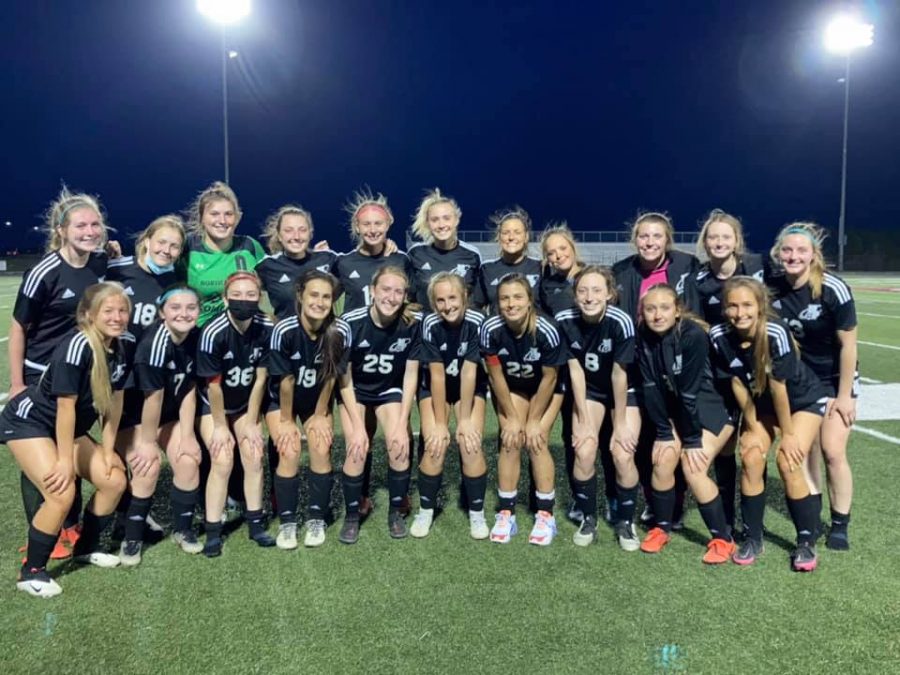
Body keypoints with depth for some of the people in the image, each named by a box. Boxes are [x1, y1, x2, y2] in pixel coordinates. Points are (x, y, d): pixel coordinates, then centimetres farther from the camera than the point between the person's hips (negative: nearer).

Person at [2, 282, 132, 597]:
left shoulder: (122, 346, -7)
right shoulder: (76, 346, -30)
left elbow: (114, 400, 0)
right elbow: (66, 406, -26)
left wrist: (107, 451, 1)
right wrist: (66, 460, -20)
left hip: (68, 428, 8)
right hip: (27, 421, -8)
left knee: (114, 481, 3)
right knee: (62, 492, -21)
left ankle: (86, 548, 25)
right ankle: (31, 571, 0)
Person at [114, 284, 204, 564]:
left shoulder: (196, 337, -13)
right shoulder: (155, 342, -32)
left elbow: (189, 390, -6)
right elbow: (152, 396, -25)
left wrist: (187, 435, -7)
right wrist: (148, 441, -16)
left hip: (168, 413, 6)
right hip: (131, 411, -5)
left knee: (189, 461, -7)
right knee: (148, 467, -19)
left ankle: (183, 529, 13)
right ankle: (132, 538, 1)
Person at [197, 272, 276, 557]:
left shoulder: (266, 328, -21)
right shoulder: (213, 332, -30)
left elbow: (260, 379, -12)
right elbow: (213, 385, -20)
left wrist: (251, 423, -7)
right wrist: (221, 426, -11)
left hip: (246, 403, 3)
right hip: (213, 405, -3)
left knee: (254, 458, -3)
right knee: (223, 462, -12)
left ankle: (256, 523, 11)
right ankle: (213, 532, -1)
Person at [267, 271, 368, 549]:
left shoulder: (340, 331, -25)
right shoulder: (284, 330, -30)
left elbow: (331, 377, -13)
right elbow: (286, 380, -20)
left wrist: (320, 415, -5)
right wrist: (287, 420, -10)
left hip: (317, 401, 2)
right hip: (281, 401, -1)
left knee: (321, 449, -14)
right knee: (290, 453, -16)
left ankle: (316, 519, 5)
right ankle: (287, 522, 2)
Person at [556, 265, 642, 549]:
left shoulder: (621, 322, -30)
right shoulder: (565, 321, -22)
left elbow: (619, 374, -22)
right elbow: (575, 370, -14)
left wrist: (620, 423, -14)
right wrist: (584, 420, -12)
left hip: (624, 391, -2)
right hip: (588, 391, 2)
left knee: (623, 456, -15)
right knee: (584, 452, -14)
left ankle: (625, 522, 10)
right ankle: (588, 518, 10)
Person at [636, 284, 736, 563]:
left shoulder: (694, 335, -28)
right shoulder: (645, 337, -11)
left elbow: (690, 390, -26)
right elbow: (651, 388, -10)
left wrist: (692, 439, -22)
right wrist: (664, 432, -11)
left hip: (712, 407, -5)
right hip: (675, 408, 5)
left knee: (693, 467, -17)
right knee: (662, 462, -9)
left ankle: (723, 539, 2)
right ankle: (662, 527, 14)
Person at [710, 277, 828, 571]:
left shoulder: (776, 334, -34)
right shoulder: (719, 336, -22)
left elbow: (779, 388, -26)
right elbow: (738, 383, -11)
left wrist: (788, 434, -15)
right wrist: (752, 427, -6)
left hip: (804, 399, -4)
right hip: (761, 402, 4)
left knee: (789, 463, -16)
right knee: (751, 459, -10)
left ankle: (807, 542, 3)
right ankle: (752, 538, 8)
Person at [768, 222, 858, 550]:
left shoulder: (834, 289, -22)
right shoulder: (771, 288, -12)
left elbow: (848, 344, -15)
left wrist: (844, 394, -11)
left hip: (835, 379, -3)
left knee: (832, 451, -8)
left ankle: (840, 525, 9)